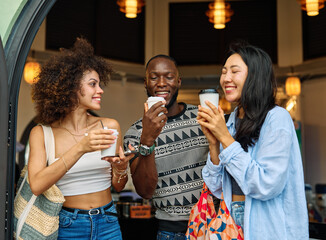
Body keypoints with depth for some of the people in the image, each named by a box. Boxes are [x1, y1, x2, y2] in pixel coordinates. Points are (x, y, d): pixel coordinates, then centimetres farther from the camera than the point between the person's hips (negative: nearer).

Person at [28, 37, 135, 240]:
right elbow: (37, 186, -21)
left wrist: (120, 168, -15)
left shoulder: (110, 126, 0)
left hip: (107, 223, 2)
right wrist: (80, 149, -28)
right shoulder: (42, 133, -6)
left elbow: (118, 186, 7)